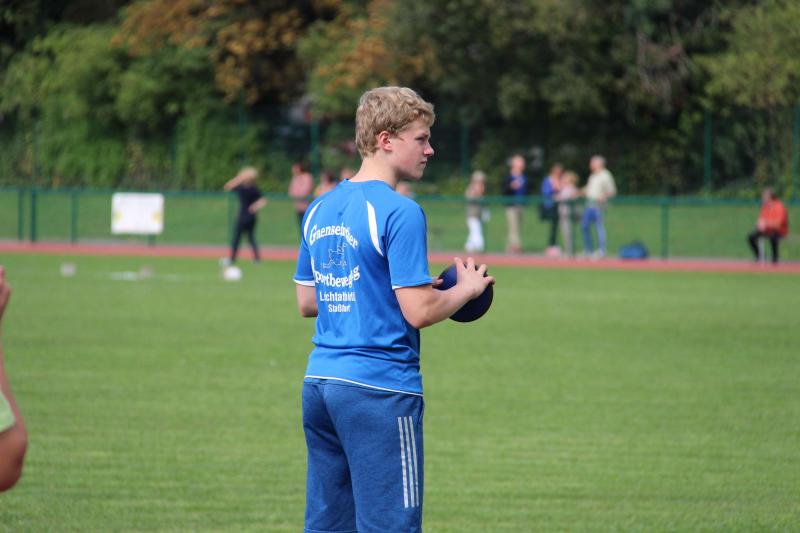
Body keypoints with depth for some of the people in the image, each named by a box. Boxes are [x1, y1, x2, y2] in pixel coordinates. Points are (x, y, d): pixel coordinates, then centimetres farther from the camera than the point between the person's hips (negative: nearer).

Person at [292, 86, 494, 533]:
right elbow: (418, 312, -16)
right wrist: (467, 290, 4)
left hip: (319, 382, 8)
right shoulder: (400, 212, -12)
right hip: (381, 392, -8)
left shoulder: (319, 210, 12)